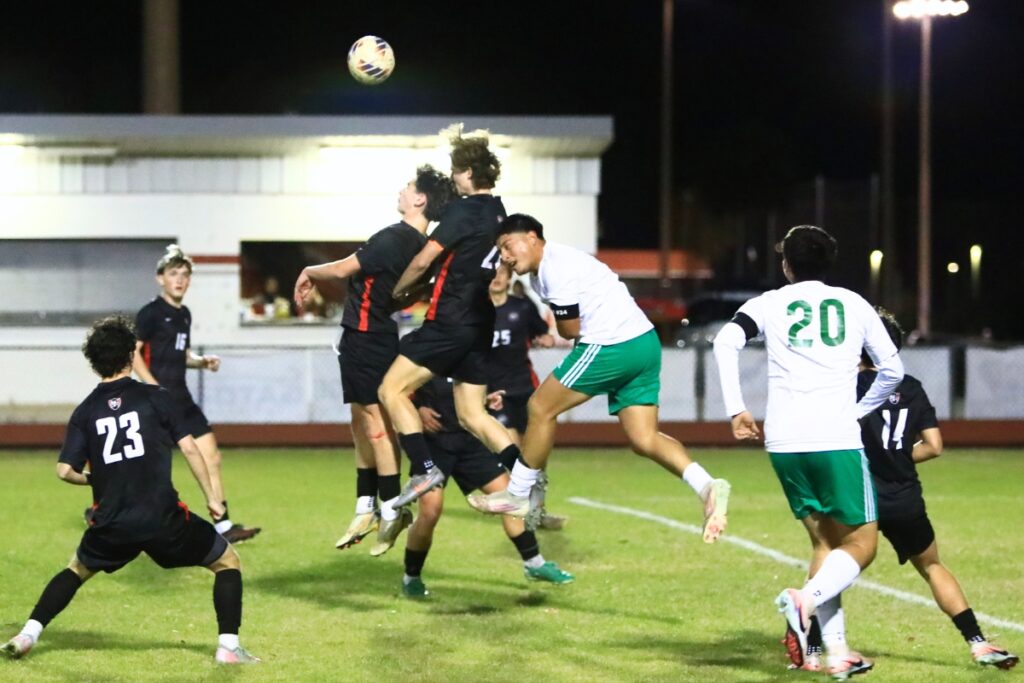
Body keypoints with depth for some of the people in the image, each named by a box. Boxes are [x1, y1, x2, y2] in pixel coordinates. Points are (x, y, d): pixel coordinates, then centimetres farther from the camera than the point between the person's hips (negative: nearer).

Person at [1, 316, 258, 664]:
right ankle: (228, 645, 3)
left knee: (76, 570, 31)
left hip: (112, 525, 3)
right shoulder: (155, 397, 0)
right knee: (227, 562, 16)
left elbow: (66, 471, 2)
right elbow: (189, 448, -4)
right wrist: (211, 496, 5)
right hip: (163, 518, -3)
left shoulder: (85, 412, 7)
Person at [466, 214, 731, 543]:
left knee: (540, 408, 3)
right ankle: (707, 486, -16)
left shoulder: (557, 266, -10)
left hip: (612, 345, -10)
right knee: (644, 440, 2)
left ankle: (518, 495, 13)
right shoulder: (542, 272, 21)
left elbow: (570, 329, -7)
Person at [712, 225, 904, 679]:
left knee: (825, 540, 15)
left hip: (784, 442, 3)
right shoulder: (854, 305, 12)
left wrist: (736, 410, -1)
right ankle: (805, 600, -23)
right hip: (837, 440, -2)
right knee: (861, 544, 6)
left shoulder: (770, 304, 11)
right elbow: (892, 370, 14)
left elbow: (726, 342, -6)